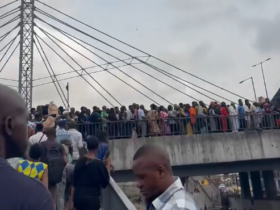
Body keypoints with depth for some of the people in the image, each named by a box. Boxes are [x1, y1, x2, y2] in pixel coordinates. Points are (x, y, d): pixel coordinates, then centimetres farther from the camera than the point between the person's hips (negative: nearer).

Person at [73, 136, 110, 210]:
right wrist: (108, 167, 3)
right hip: (92, 198, -5)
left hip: (78, 197, 6)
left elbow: (74, 181, 8)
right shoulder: (99, 164, -14)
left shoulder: (79, 161, 0)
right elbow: (105, 183, -5)